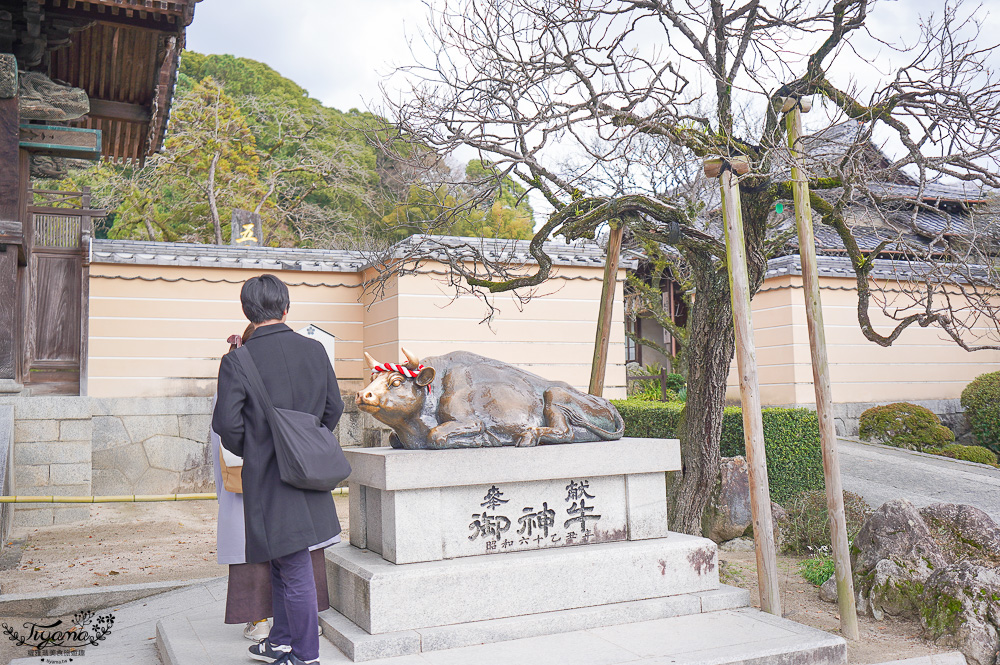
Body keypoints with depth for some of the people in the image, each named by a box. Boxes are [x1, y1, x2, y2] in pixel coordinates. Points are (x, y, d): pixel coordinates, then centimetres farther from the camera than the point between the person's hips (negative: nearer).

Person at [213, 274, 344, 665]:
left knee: (294, 569, 3)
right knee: (281, 562, 21)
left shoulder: (237, 361, -12)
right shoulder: (314, 350, 1)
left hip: (267, 476, -5)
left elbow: (227, 423, -14)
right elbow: (334, 407, 7)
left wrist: (249, 452, 5)